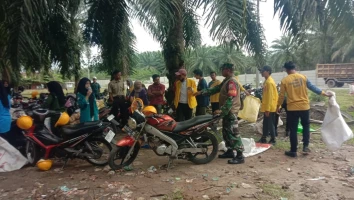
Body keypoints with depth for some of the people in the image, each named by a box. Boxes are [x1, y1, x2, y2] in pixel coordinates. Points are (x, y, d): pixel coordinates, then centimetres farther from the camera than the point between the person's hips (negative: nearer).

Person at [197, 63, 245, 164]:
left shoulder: (232, 82, -17)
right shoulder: (226, 81, 14)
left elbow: (230, 99, -25)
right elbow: (216, 89, 17)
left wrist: (222, 110, -27)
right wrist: (202, 92, 11)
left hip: (231, 112, -10)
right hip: (227, 111, 10)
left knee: (233, 133, -9)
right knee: (226, 132, 16)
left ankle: (240, 156, -5)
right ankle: (230, 151, 27)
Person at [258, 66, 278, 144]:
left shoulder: (269, 82, -18)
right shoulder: (266, 81, 13)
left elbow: (270, 96, -21)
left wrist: (268, 109, -22)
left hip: (270, 108, -10)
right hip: (267, 107, 10)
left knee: (270, 124, 0)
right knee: (265, 123, 15)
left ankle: (273, 140, 10)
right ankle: (263, 139, 25)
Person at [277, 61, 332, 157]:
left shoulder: (285, 80, -6)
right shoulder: (303, 77, -1)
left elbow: (281, 95, -3)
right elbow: (312, 87, 2)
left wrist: (278, 106, 9)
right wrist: (324, 94, 13)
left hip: (292, 108, -2)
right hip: (304, 106, 2)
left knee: (293, 130, 6)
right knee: (306, 126, 22)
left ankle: (293, 151, 11)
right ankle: (305, 146, 13)